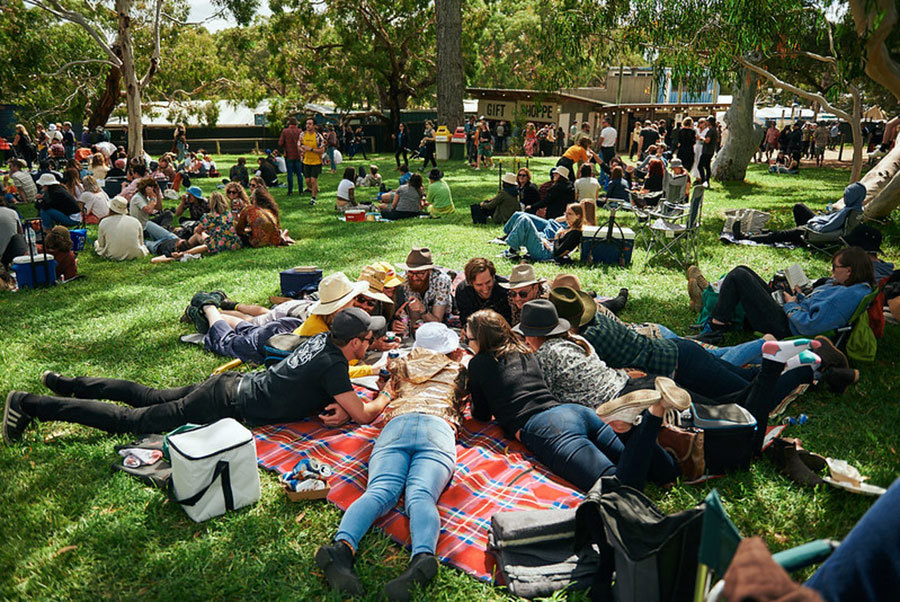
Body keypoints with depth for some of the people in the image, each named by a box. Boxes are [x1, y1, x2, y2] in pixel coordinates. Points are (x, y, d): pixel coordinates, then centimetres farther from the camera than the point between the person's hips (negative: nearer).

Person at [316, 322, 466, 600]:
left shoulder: (403, 368, 35)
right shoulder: (458, 370, 34)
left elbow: (372, 410, 31)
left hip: (397, 425, 1)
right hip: (438, 429, -1)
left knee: (380, 490, -20)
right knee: (421, 495, -23)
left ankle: (343, 545, -49)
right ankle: (422, 557, -53)